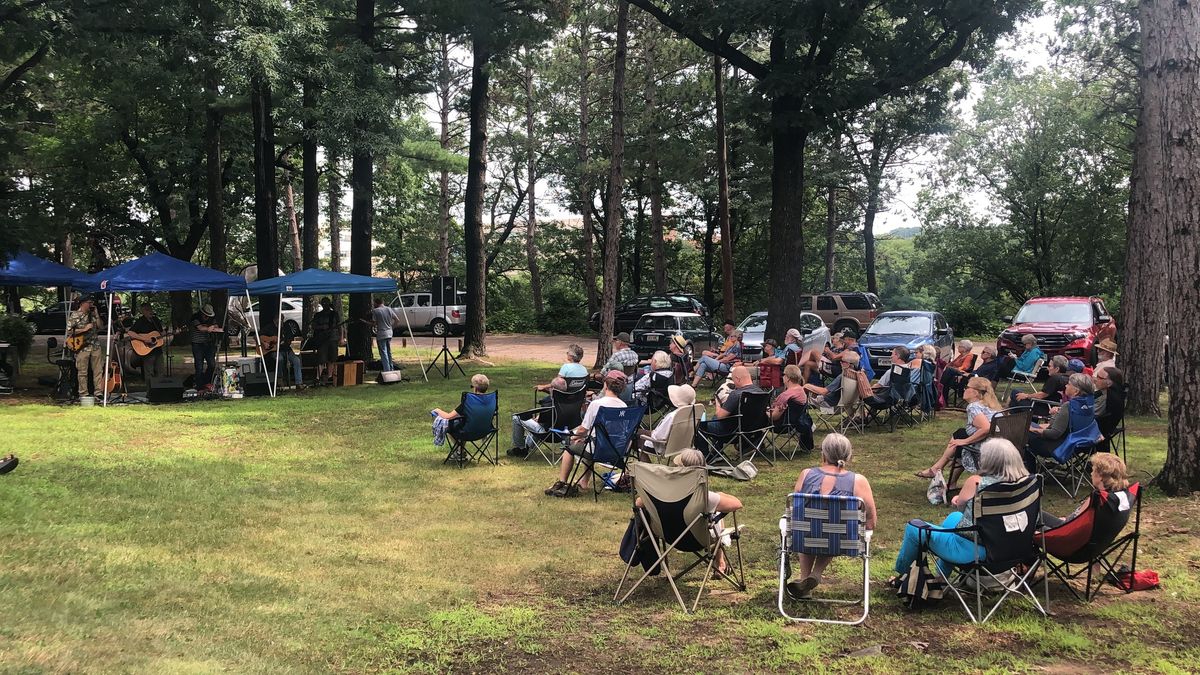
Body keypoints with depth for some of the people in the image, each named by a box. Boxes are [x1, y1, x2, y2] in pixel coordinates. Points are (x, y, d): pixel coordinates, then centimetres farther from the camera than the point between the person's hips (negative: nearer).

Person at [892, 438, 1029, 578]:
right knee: (953, 517, 35)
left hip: (969, 551, -7)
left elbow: (960, 505, -1)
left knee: (913, 528, 14)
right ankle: (942, 576, 46)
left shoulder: (976, 482, -22)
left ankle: (901, 574, 36)